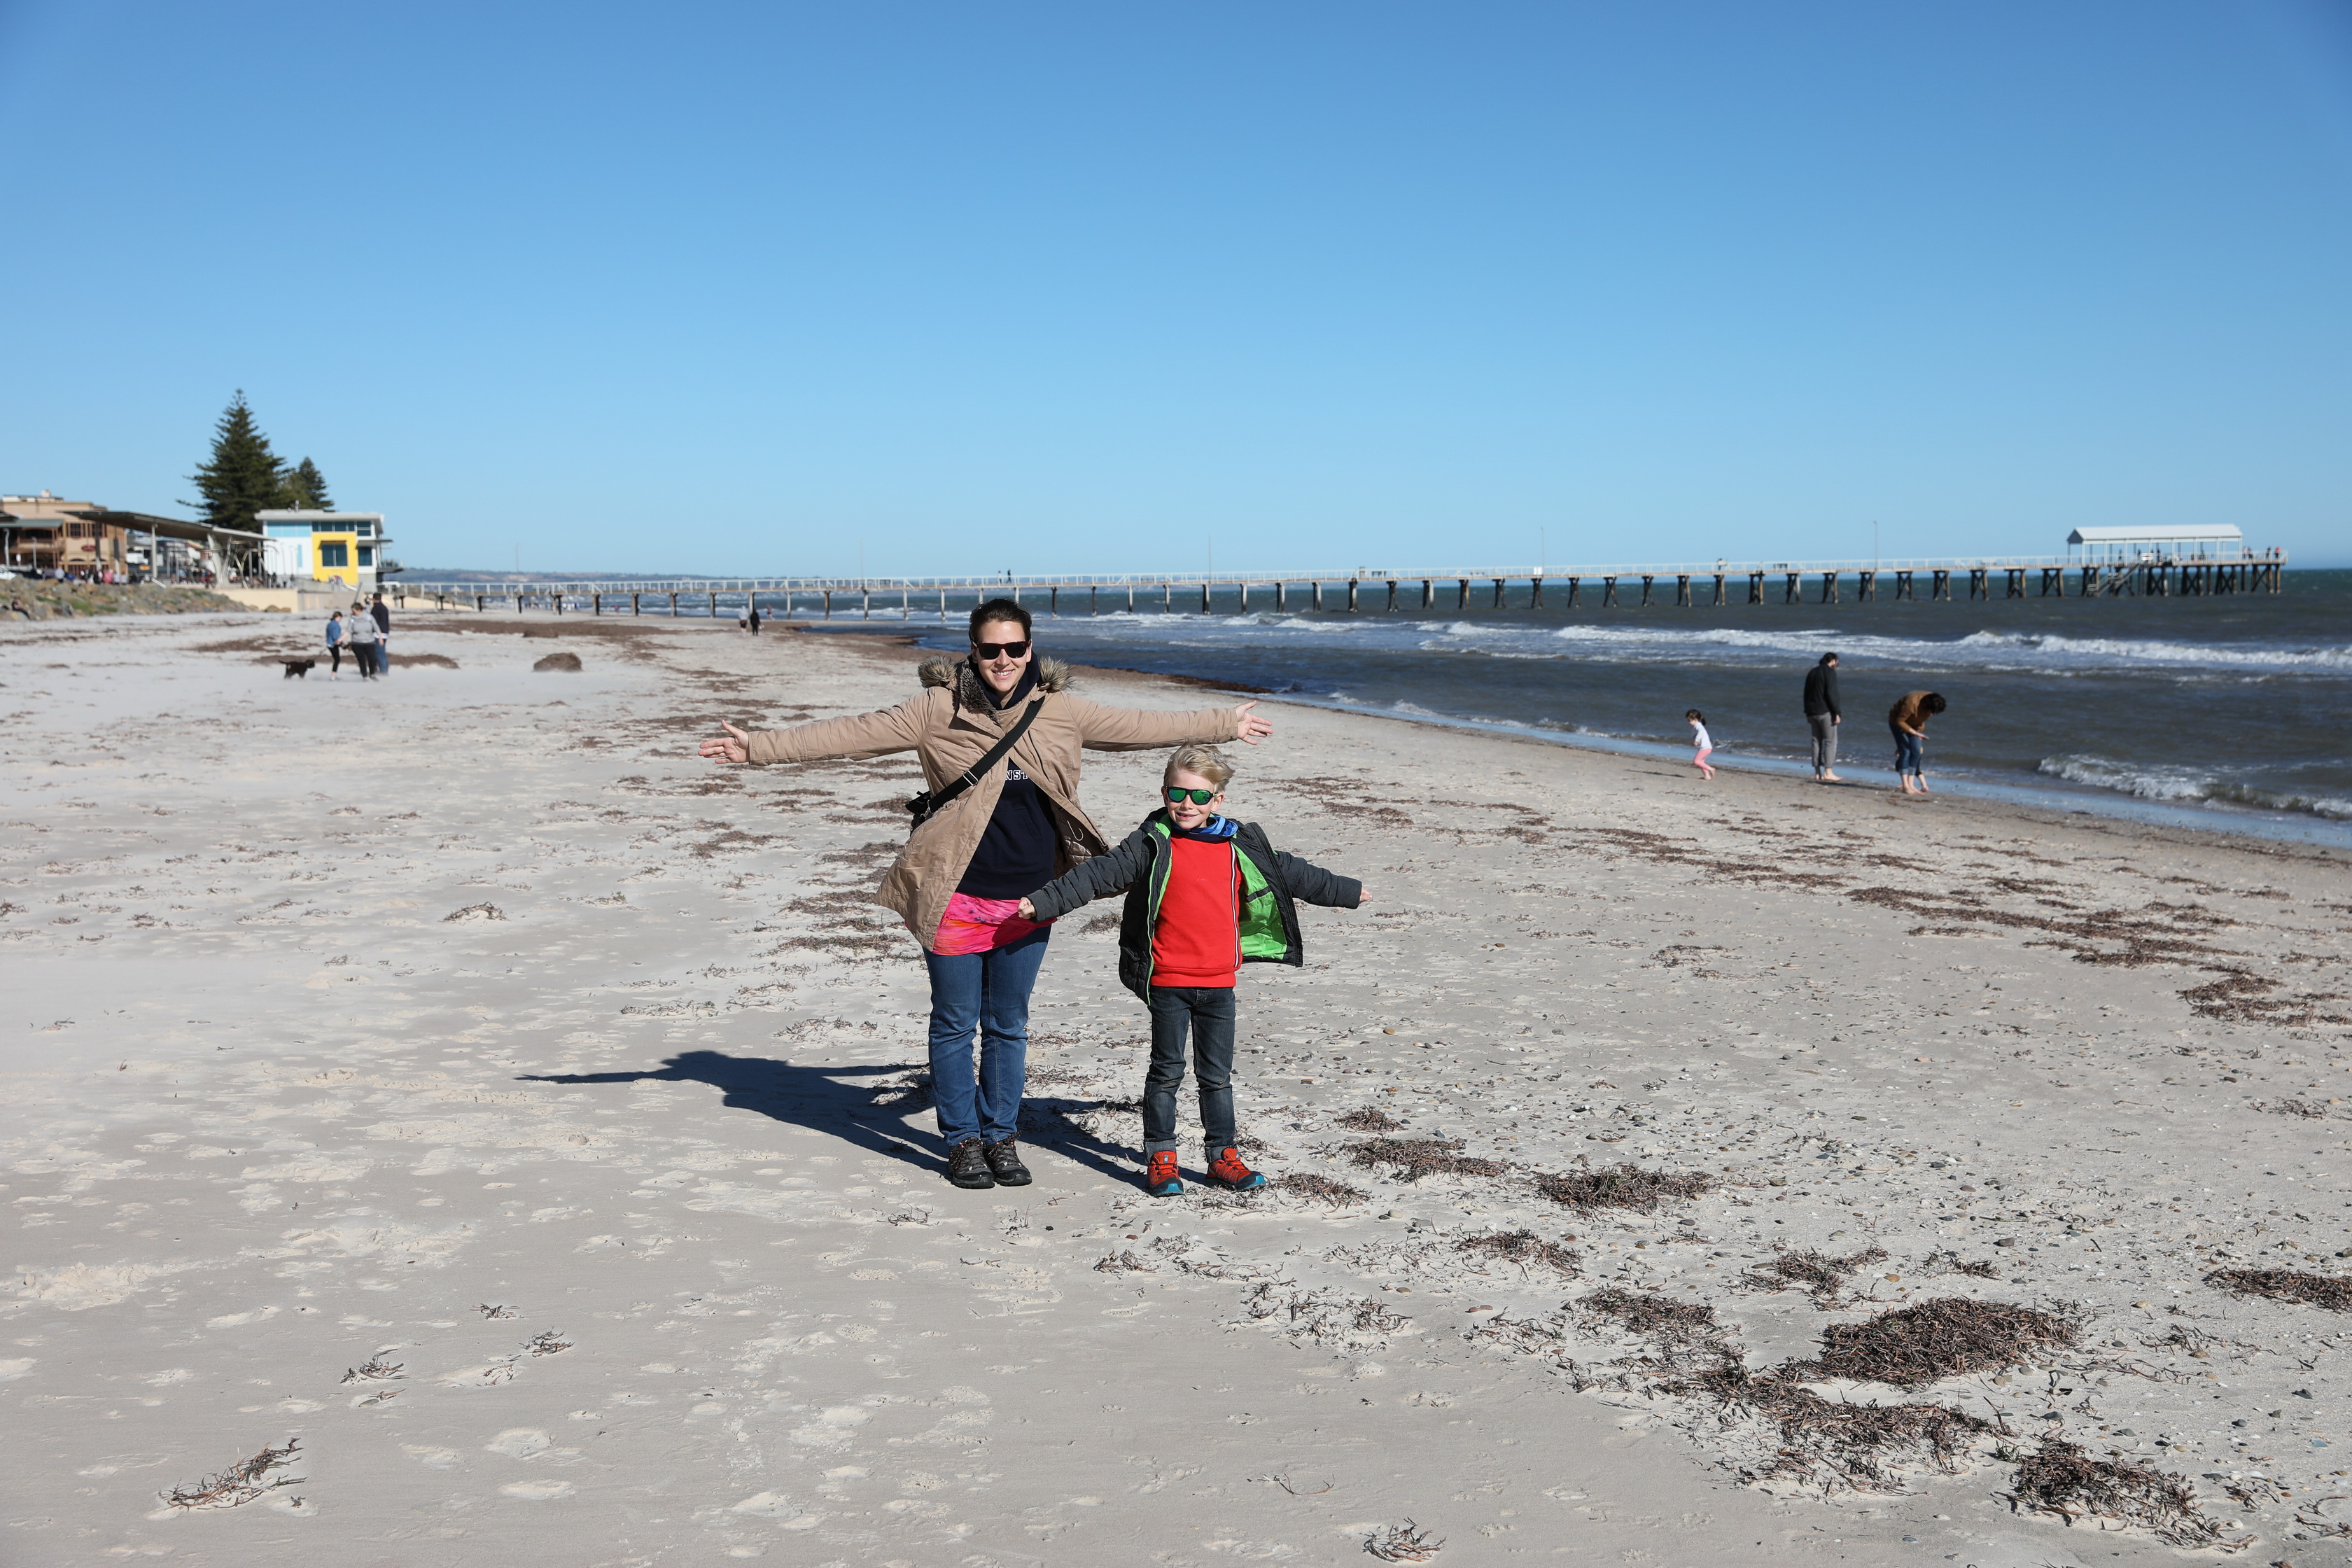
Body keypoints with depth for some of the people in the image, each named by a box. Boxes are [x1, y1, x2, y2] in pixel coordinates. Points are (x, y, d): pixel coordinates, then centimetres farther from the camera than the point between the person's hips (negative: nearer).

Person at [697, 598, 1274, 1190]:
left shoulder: (1062, 712, 3)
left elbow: (1141, 726, 13)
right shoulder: (937, 709, -6)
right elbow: (851, 734, -8)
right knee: (955, 1025, 7)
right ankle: (962, 1140, 21)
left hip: (1029, 900, 3)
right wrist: (760, 747, -13)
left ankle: (1001, 1136, 26)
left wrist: (1226, 725, 20)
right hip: (955, 897, -2)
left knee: (1009, 1026, 12)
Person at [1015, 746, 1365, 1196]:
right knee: (1167, 1071, 6)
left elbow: (1290, 873, 18)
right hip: (1167, 981, -3)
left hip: (1219, 982, 3)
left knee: (1217, 1075, 11)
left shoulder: (1240, 848, 6)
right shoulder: (1154, 845, -4)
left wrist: (1347, 891, 27)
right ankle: (1160, 1157, 16)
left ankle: (1222, 1154, 21)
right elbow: (1098, 875, -10)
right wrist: (1044, 902, -19)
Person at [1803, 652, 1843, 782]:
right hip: (1826, 712, -7)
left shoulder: (1812, 672, 16)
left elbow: (1806, 694, 18)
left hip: (1813, 712, 7)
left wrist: (1808, 713, 22)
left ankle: (1817, 773, 7)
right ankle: (1828, 772, -10)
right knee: (1831, 741, -4)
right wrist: (1837, 713, -15)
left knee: (1817, 741, 9)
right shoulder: (1830, 672, -9)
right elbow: (1831, 694, -17)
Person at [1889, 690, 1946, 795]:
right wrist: (1915, 734, -33)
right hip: (1898, 723, -6)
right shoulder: (1912, 703, -38)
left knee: (1916, 752, -5)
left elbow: (1921, 723, -2)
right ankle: (1906, 787, -18)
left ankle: (1911, 784, -3)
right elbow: (1900, 721, -28)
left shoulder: (1933, 705, -17)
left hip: (1913, 725, 6)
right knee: (1905, 752, -16)